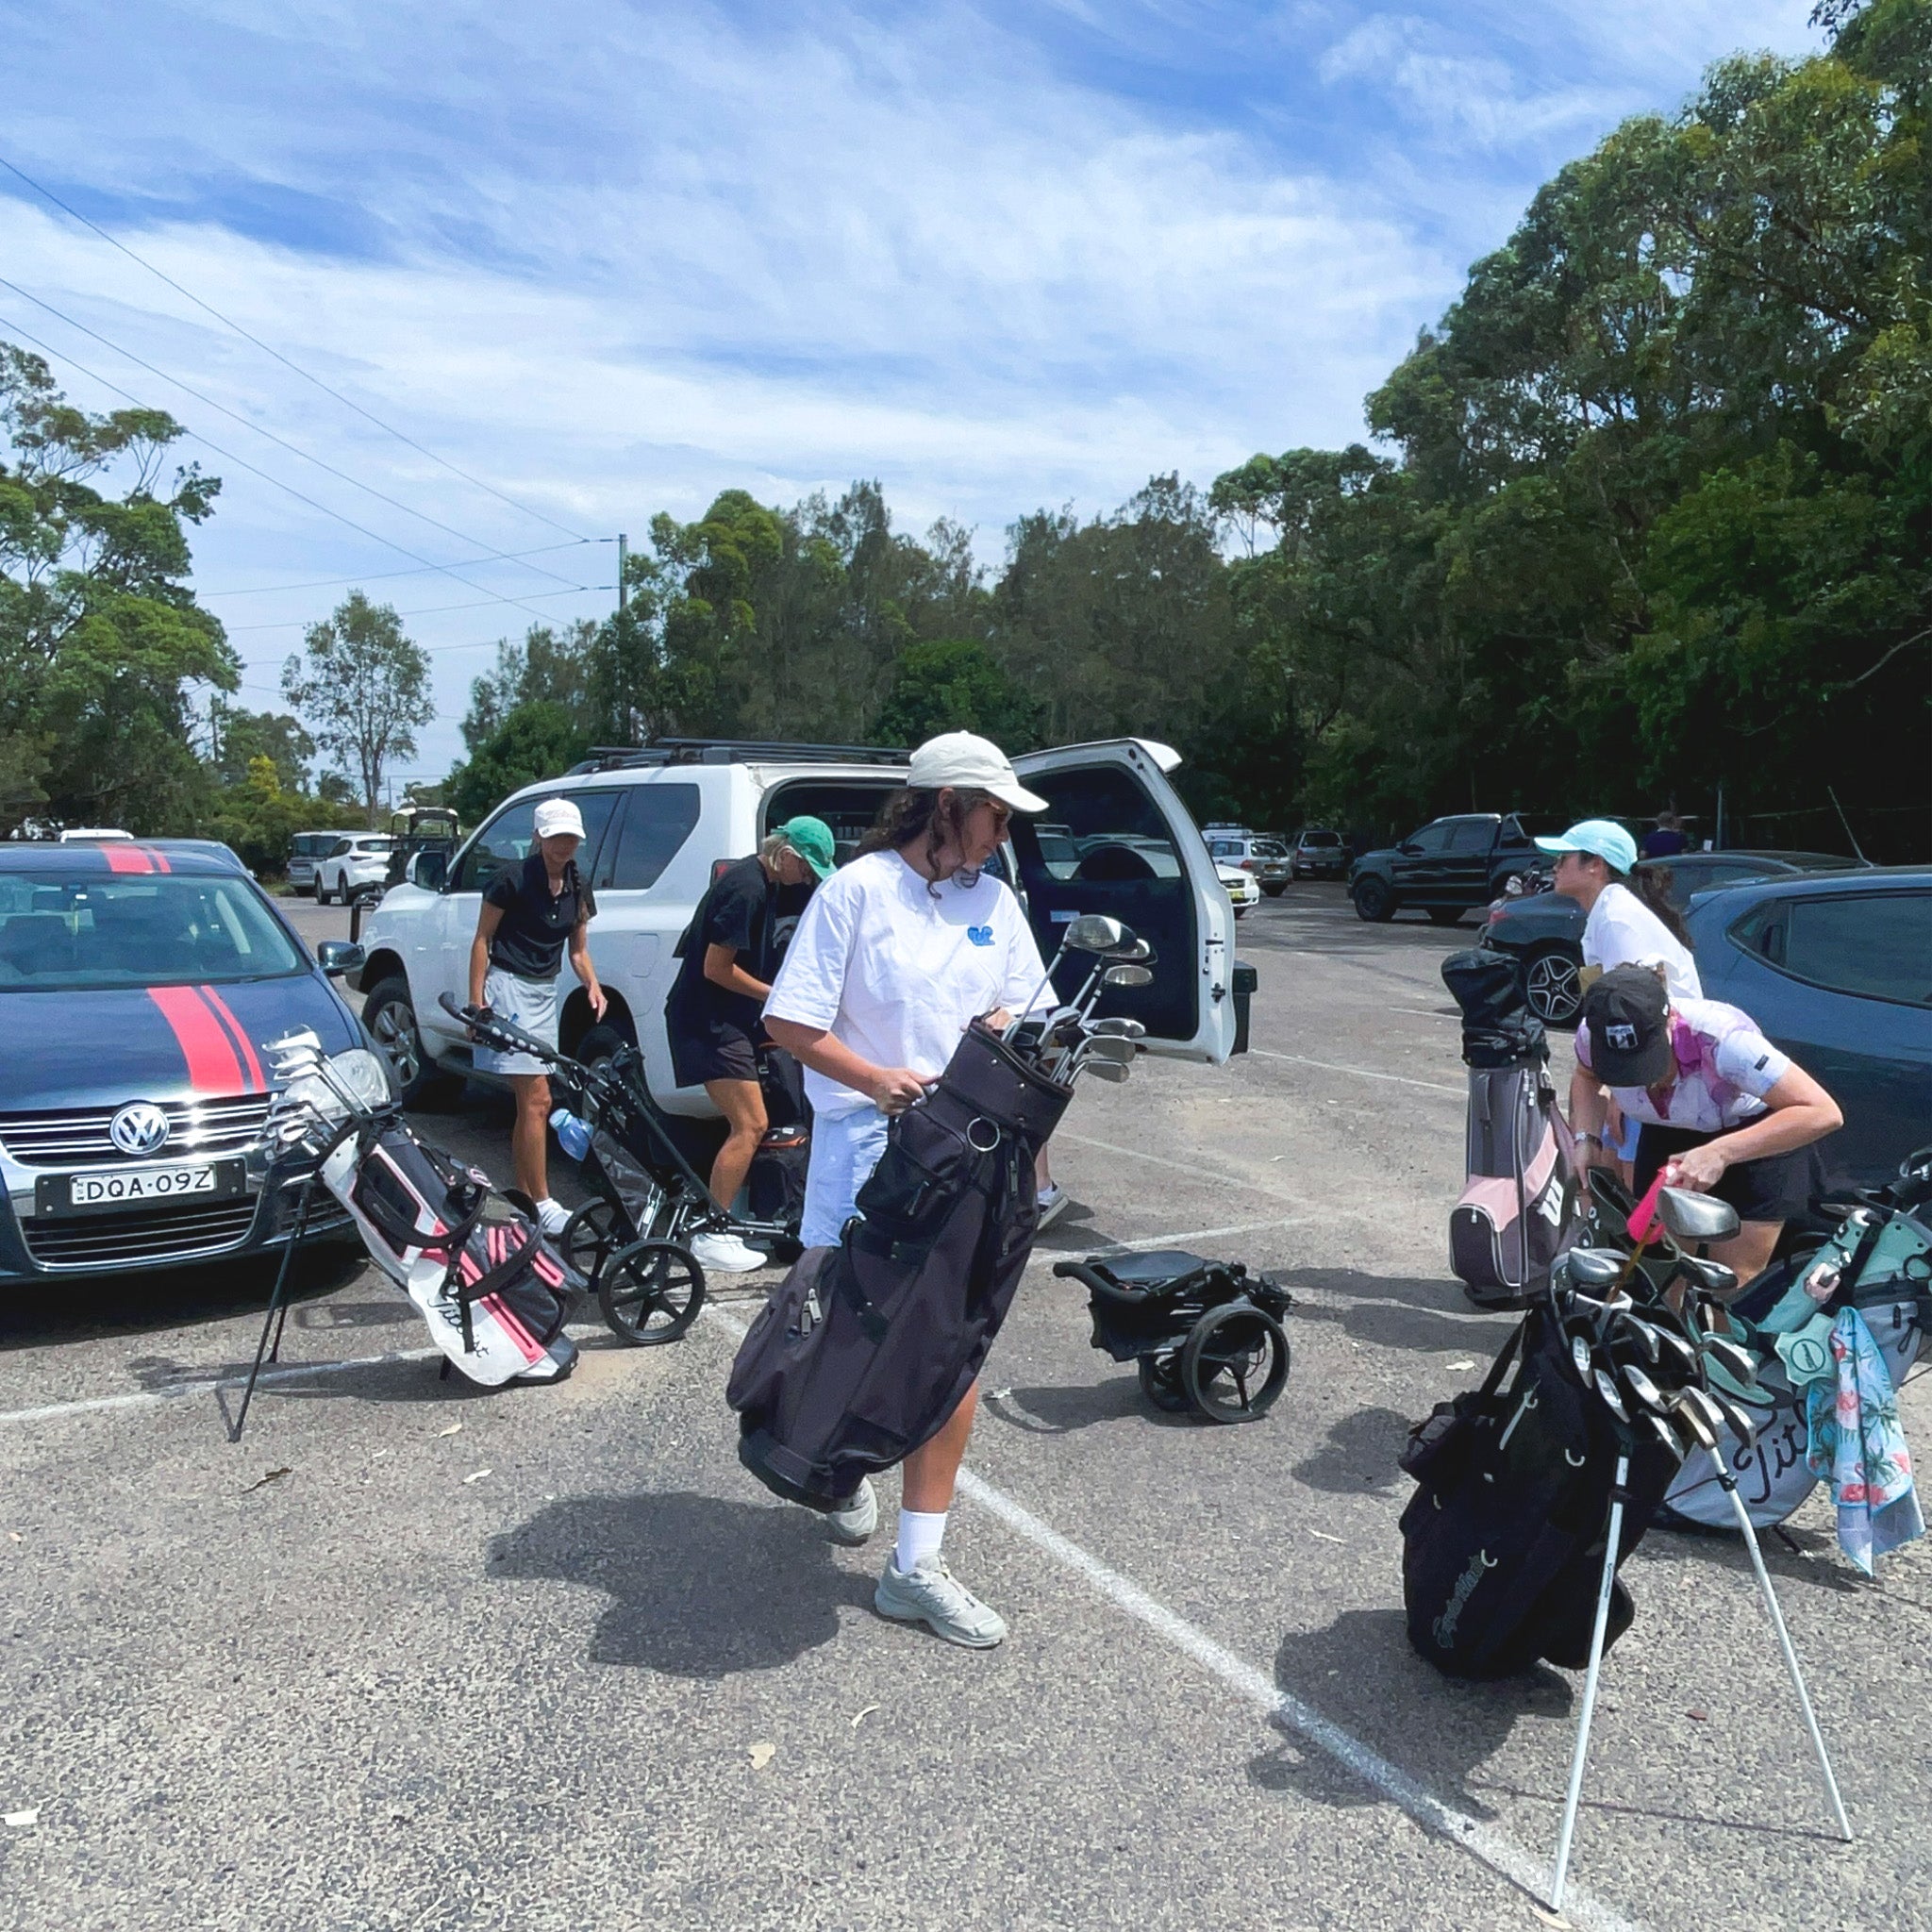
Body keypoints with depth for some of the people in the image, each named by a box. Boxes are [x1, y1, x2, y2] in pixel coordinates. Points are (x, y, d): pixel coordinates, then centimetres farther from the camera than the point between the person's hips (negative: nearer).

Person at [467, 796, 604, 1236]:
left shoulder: (577, 888, 8)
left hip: (545, 992, 7)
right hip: (509, 988, -7)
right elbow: (482, 940, -7)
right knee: (537, 1099, -12)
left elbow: (578, 950, 15)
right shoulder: (513, 880, -11)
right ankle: (542, 1204, -7)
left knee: (529, 1103, 11)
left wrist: (592, 984, -5)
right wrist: (476, 1003, -11)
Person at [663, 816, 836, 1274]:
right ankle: (710, 1237, -4)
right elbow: (716, 968, -21)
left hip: (724, 1017, 10)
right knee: (750, 1125, -11)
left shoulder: (759, 881, 11)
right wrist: (775, 995, -11)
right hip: (708, 1019, -10)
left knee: (745, 1125, 13)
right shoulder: (747, 889, -20)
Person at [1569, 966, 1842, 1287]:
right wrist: (1586, 1139, -18)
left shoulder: (1721, 1039, -40)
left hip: (1759, 1135, -4)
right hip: (1668, 1134, 4)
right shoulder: (1592, 1035, -26)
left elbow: (1824, 1113, -40)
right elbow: (1586, 1077, 0)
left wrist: (1720, 1153, -47)